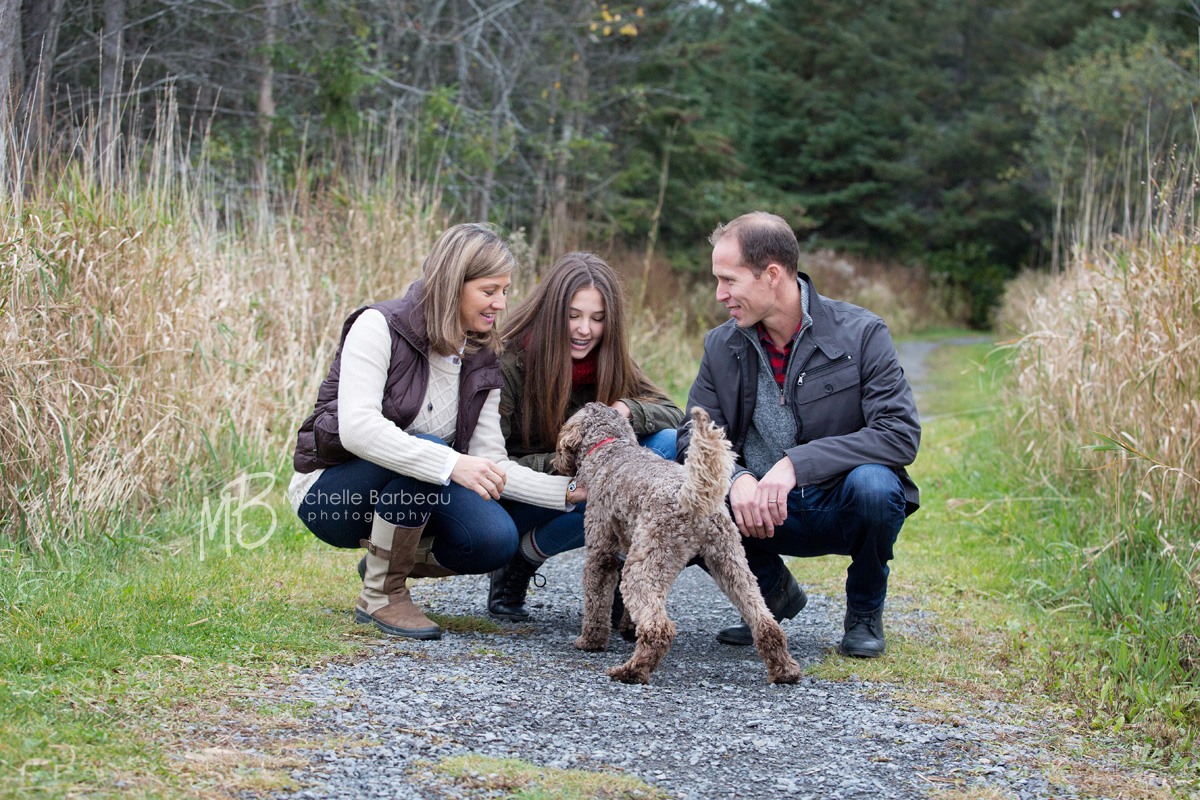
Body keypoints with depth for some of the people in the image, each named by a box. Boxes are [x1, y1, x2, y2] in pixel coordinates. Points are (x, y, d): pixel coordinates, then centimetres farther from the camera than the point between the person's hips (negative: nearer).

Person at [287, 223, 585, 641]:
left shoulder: (481, 363, 2)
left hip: (404, 499, 6)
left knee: (496, 539, -22)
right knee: (423, 453, -35)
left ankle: (386, 560, 7)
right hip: (331, 493, -5)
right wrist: (450, 464, -42)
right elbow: (357, 428, -32)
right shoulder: (379, 326, -18)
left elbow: (488, 464, -1)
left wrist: (568, 491, -14)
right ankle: (381, 595, -16)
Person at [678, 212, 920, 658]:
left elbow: (901, 435, -21)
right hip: (761, 513, 3)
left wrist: (797, 463, -31)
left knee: (872, 483, -37)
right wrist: (736, 479, -25)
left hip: (841, 510, -3)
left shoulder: (860, 333, -13)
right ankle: (773, 592, 8)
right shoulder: (722, 346, 1)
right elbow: (697, 437, -1)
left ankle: (864, 613, -4)